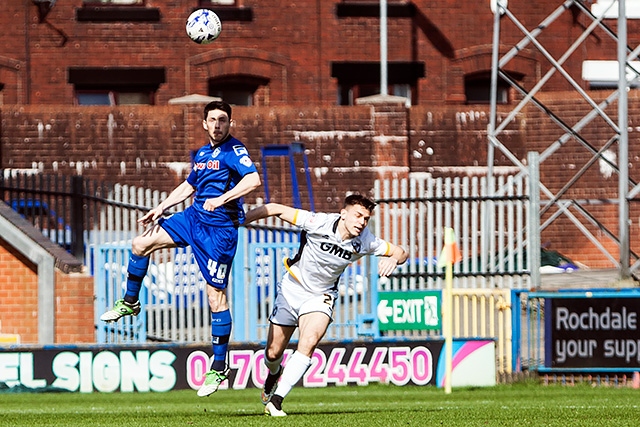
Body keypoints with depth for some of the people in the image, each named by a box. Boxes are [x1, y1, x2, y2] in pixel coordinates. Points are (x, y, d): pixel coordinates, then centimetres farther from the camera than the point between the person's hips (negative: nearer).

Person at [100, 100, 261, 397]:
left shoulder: (234, 151, -12)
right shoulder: (202, 153, 14)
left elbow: (253, 179, -28)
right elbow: (188, 186, 30)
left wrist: (222, 199, -33)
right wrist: (161, 208, 24)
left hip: (219, 230, -8)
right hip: (193, 218, 8)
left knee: (216, 296, -7)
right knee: (141, 244, 5)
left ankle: (220, 367, -1)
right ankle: (130, 303, 26)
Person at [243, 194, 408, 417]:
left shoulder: (365, 242, -17)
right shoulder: (320, 223, -27)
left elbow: (401, 252, -4)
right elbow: (275, 209, -21)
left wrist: (393, 259, -29)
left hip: (320, 297, 1)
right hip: (292, 288, 0)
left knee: (309, 342, -27)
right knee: (273, 352, 8)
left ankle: (276, 400, -22)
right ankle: (274, 373, 47)